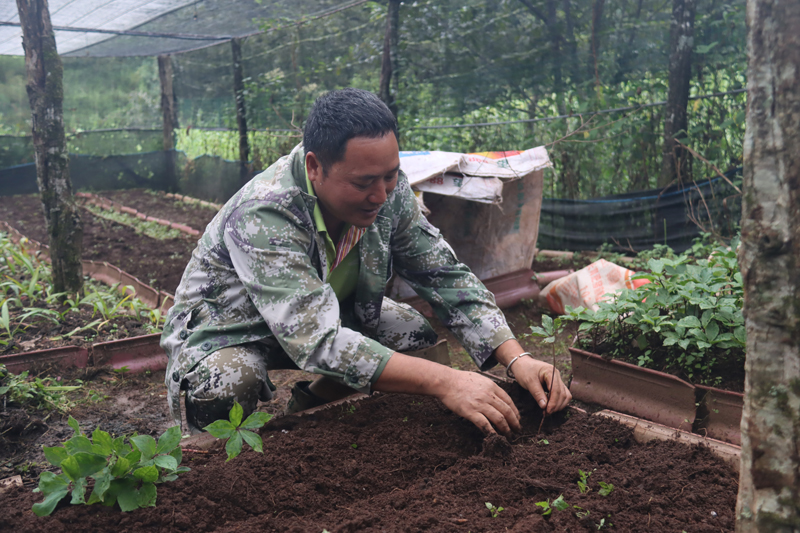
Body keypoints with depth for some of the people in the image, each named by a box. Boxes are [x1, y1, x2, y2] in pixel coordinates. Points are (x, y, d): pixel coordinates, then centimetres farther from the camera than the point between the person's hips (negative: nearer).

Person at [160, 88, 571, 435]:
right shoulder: (263, 215, -38)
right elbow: (318, 342, -45)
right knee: (223, 388, -37)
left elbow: (446, 277, -14)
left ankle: (307, 406, 8)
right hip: (227, 331, -5)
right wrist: (443, 381, -50)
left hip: (328, 314, 6)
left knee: (416, 331, -14)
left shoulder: (389, 191, -19)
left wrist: (517, 359, -27)